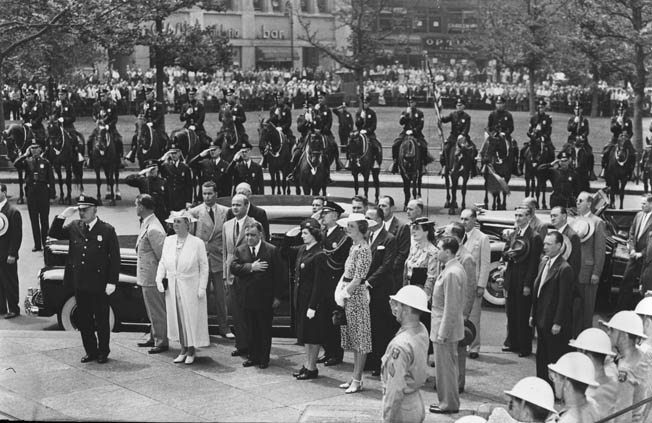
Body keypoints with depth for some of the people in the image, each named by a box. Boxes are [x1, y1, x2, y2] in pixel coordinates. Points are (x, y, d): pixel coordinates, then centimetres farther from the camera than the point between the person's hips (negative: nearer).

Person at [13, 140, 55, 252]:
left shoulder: (45, 162, 3)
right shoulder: (27, 161, 6)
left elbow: (51, 179, 2)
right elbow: (16, 165, -13)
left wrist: (52, 193, -5)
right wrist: (25, 155, -9)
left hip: (43, 191, -2)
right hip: (31, 191, 2)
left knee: (44, 219, 3)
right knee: (34, 219, 5)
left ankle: (45, 243, 8)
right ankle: (37, 244, 10)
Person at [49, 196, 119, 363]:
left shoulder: (107, 230, -7)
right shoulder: (74, 227, 6)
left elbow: (115, 258, -7)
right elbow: (54, 233, 8)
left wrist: (112, 282, -11)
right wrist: (62, 216, -6)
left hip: (99, 285, -4)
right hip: (79, 284, 4)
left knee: (101, 321, 6)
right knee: (83, 321, 11)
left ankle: (103, 352, 20)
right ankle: (90, 351, 24)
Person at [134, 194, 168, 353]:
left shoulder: (153, 229, -24)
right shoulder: (146, 224, 9)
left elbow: (162, 255, -22)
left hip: (152, 278, -10)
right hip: (147, 276, 10)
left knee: (157, 310, 1)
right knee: (152, 310, 21)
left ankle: (162, 342, 10)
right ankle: (153, 338, 33)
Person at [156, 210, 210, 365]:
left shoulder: (197, 243, -7)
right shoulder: (168, 241, 5)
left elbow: (204, 267, -4)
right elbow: (163, 262, 11)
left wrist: (202, 288, -9)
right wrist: (159, 279, -4)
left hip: (191, 289, -4)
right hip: (172, 288, 4)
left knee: (191, 318, 3)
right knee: (177, 318, 8)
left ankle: (191, 351, 16)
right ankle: (183, 349, 20)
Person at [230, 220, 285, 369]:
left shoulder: (272, 250, -2)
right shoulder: (240, 251, 7)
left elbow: (279, 275, -3)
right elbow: (233, 268, -8)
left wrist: (277, 296, -6)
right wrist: (251, 267, -19)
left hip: (265, 298, -2)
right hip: (247, 298, 3)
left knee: (265, 330, 5)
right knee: (251, 330, 9)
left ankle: (264, 358, 14)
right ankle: (253, 356, 19)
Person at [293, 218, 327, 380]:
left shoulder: (319, 255, -18)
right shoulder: (302, 250, 8)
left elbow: (318, 283, -19)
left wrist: (313, 306, -19)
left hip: (312, 297, -8)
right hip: (301, 296, 8)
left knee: (312, 333, 1)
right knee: (304, 332, 15)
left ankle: (312, 368, 10)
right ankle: (307, 365, 25)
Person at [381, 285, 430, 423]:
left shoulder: (400, 346, -27)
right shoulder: (422, 330, -2)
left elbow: (395, 390, -25)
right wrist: (396, 311, 18)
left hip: (402, 410, -9)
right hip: (417, 403, 9)